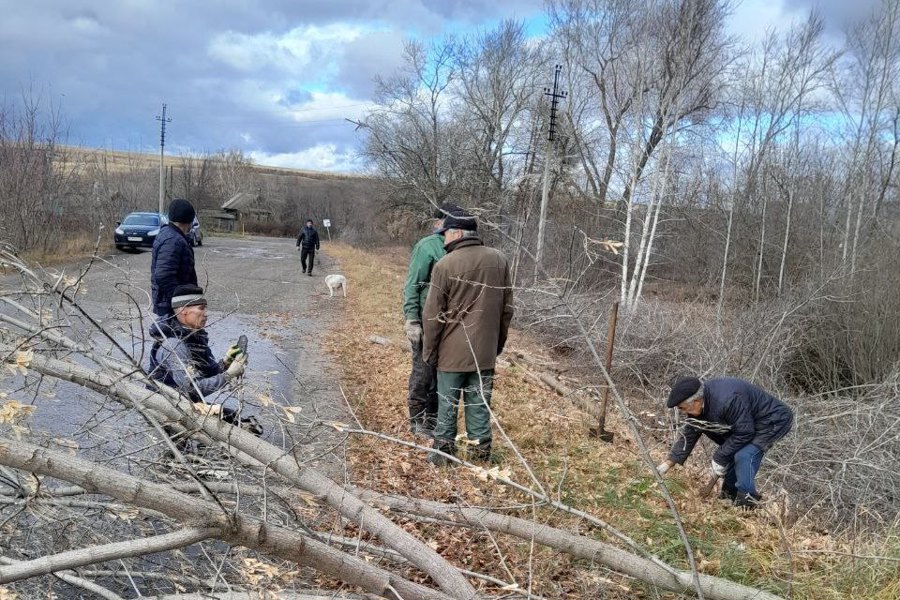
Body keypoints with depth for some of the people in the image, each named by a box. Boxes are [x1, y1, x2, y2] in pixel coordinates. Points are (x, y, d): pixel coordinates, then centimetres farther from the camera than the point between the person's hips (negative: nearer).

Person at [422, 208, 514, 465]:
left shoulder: (445, 265, -14)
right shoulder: (499, 260, 0)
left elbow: (433, 315, -10)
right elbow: (507, 308, 8)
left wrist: (429, 352, 1)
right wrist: (499, 342, 18)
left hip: (453, 350, -4)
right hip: (485, 349, 4)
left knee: (448, 403, 9)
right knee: (480, 402, 13)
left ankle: (443, 450, 18)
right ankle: (481, 449, 20)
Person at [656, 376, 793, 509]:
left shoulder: (727, 400, -38)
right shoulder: (700, 403, -8)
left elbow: (744, 432, -29)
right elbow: (688, 434, 1)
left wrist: (719, 458, -19)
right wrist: (668, 463, -3)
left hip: (775, 420, -9)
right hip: (748, 422, 9)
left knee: (744, 456, -22)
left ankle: (746, 501, -8)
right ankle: (730, 494, 23)